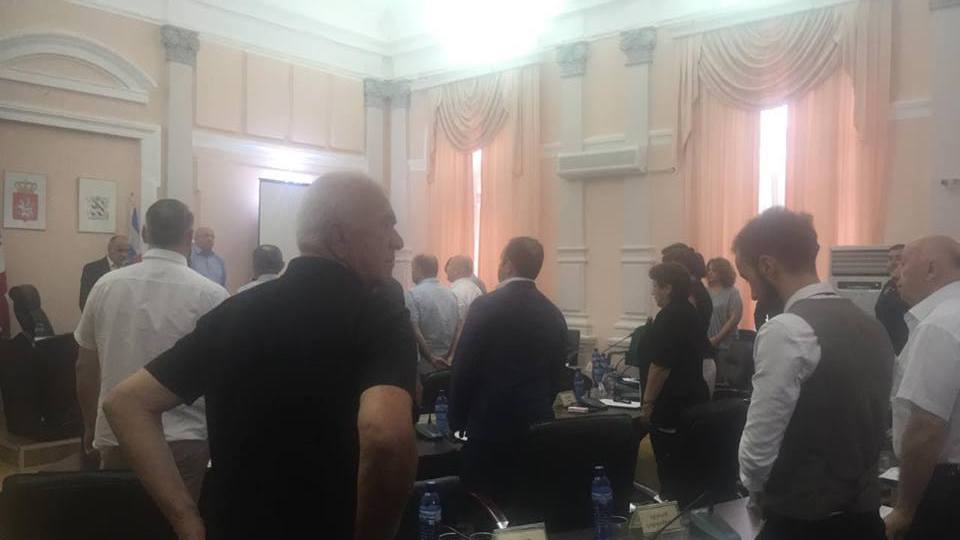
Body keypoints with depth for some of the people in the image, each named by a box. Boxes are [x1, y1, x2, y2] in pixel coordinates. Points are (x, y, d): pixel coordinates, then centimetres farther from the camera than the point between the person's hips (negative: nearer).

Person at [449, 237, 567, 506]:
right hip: (538, 425, 5)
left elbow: (463, 369, -9)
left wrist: (457, 420, 2)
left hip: (491, 424, -5)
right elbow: (557, 374, 10)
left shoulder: (486, 306, -11)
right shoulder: (554, 314, 4)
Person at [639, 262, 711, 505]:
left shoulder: (669, 317, -18)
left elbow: (660, 366, -21)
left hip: (672, 405, -9)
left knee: (671, 470, 0)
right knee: (689, 467, 16)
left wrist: (648, 403, -13)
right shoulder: (691, 313, 11)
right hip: (695, 399, 9)